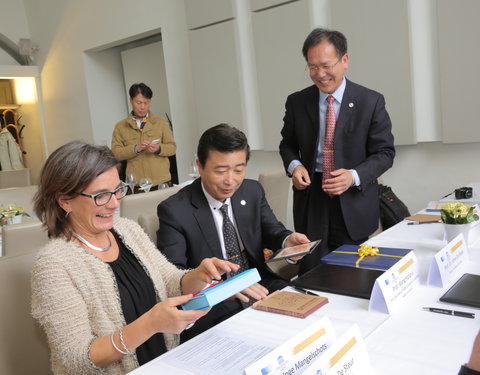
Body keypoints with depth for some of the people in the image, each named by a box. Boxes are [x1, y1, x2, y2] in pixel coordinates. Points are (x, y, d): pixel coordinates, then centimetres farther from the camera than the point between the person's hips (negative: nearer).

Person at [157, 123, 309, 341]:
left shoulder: (253, 191, 4)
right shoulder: (175, 211, -12)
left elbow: (272, 231, 13)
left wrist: (288, 241, -12)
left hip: (262, 288, 6)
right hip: (213, 309, -5)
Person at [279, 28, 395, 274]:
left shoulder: (371, 102, -5)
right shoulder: (296, 102, 2)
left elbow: (384, 152, -3)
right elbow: (288, 144, 13)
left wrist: (354, 176, -20)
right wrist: (294, 165, -9)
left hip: (353, 203, -1)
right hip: (310, 200, 1)